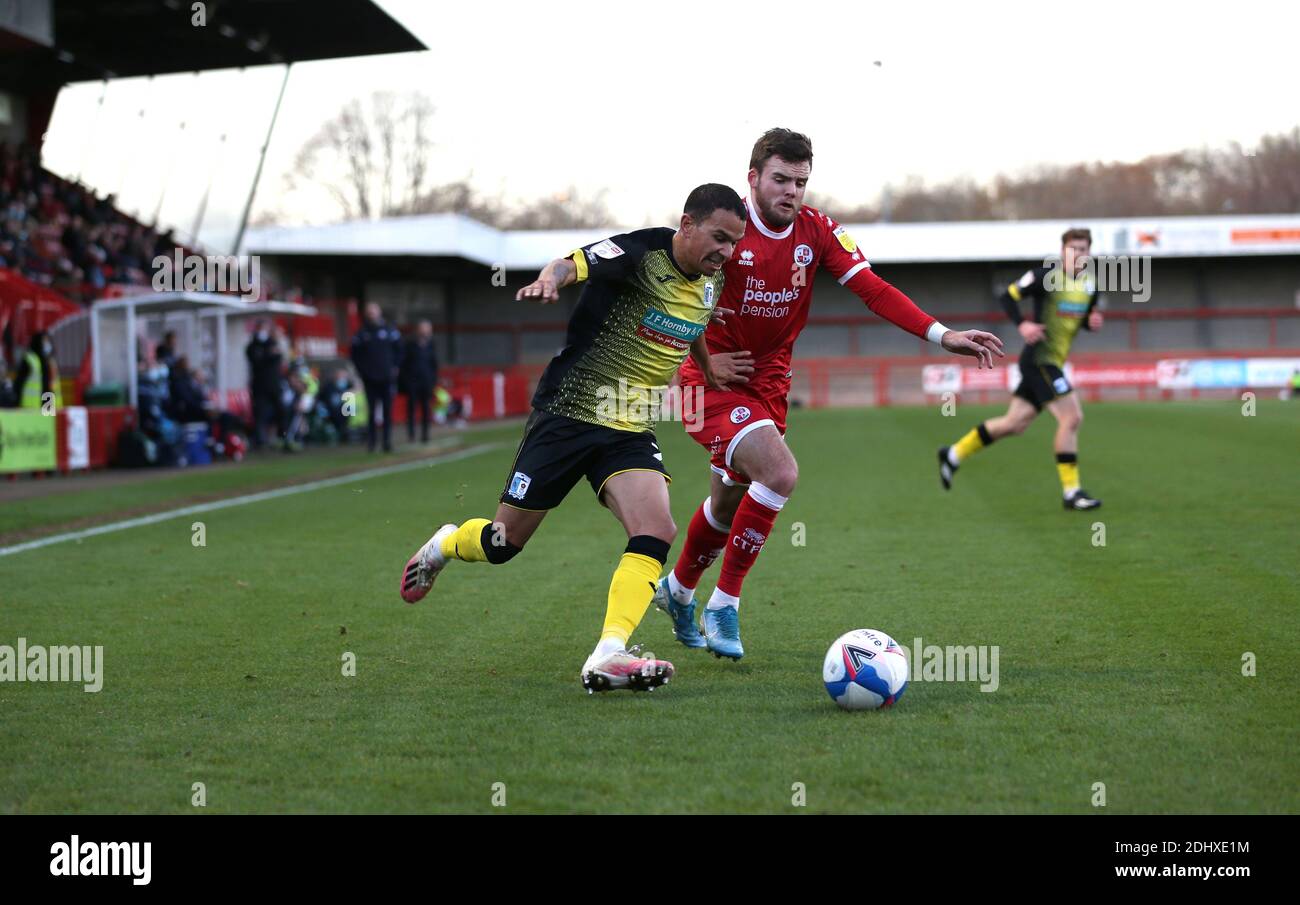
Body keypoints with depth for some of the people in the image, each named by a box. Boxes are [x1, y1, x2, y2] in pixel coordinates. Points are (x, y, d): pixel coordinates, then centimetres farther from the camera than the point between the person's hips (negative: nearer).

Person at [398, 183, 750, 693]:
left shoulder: (711, 282, 5)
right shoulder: (643, 253, -18)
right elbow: (577, 263, -36)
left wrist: (709, 371, 31)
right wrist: (550, 278, -56)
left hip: (631, 430, 6)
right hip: (566, 416, -5)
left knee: (656, 531, -21)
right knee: (504, 542, 6)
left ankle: (607, 657, -25)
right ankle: (444, 546, 41)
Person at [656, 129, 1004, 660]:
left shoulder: (817, 231, -4)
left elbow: (871, 289, -12)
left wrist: (941, 335, -23)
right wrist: (701, 355, -18)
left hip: (768, 384, 6)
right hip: (712, 381, -6)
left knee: (730, 505, 18)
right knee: (780, 473, -26)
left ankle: (677, 590, 46)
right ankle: (724, 605, -11)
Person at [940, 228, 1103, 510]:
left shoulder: (1089, 286, 11)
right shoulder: (1046, 276, -11)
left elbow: (1084, 318, 24)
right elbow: (1008, 296, -7)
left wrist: (1092, 322, 1)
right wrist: (1022, 324, -21)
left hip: (1053, 363, 8)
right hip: (1040, 358, -8)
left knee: (1015, 424, 12)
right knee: (1072, 417, -15)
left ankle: (954, 455, 25)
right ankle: (1071, 492, -9)